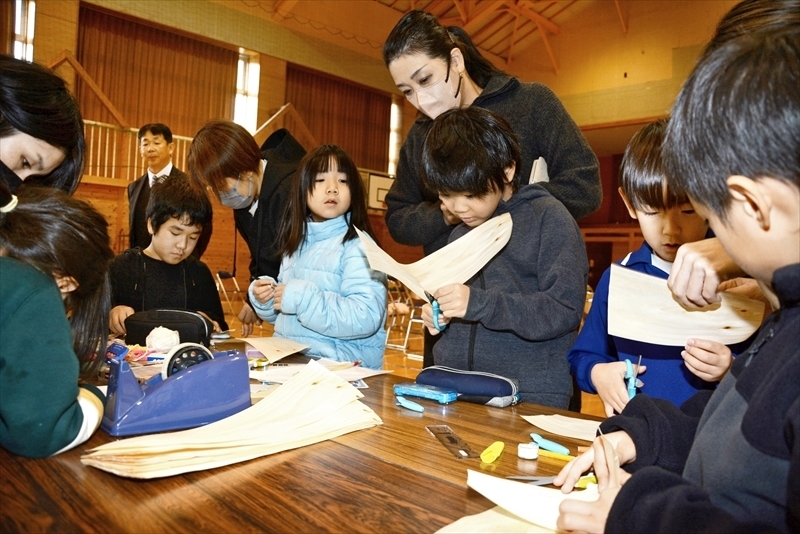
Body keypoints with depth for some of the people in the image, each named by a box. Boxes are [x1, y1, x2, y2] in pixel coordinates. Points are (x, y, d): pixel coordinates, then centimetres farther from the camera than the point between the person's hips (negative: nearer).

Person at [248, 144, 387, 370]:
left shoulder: (357, 245, -10)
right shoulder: (296, 243, 12)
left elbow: (366, 318, -23)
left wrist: (302, 298, -23)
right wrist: (264, 299, 1)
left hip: (343, 367, -6)